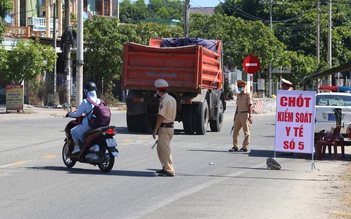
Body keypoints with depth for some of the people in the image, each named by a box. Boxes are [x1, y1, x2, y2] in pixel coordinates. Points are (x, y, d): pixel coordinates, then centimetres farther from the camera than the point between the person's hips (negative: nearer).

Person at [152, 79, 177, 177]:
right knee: (160, 148, 19)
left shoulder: (164, 100, -18)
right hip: (170, 126, 10)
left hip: (164, 127, -10)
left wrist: (155, 129, -18)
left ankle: (169, 170, -6)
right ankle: (165, 167, 25)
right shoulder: (172, 99, 12)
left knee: (165, 149, -6)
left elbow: (161, 116, -21)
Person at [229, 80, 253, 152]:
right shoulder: (238, 95, 15)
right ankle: (235, 146, 12)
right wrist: (235, 116, 18)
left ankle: (245, 147, 1)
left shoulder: (247, 95, -5)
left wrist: (250, 116, -16)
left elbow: (250, 106, -10)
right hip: (238, 114, 7)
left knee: (246, 132, -1)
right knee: (235, 131, 6)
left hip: (245, 114, -7)